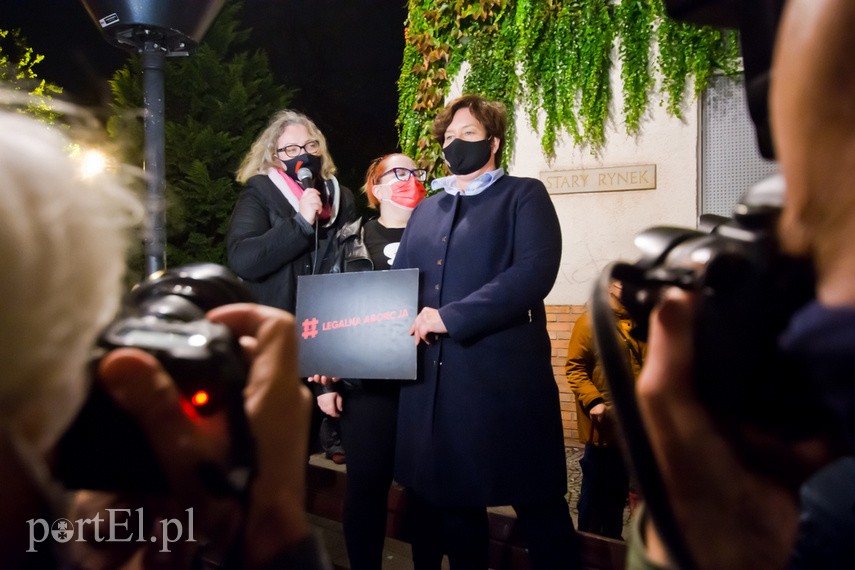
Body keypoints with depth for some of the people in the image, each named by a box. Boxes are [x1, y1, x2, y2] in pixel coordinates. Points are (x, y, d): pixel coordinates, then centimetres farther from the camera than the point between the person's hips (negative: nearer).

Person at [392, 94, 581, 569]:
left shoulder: (524, 195, 3)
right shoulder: (426, 210, 20)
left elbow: (536, 272, -14)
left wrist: (451, 316, -19)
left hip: (505, 376, -5)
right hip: (434, 380, 6)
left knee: (539, 507, 3)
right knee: (450, 503, 14)